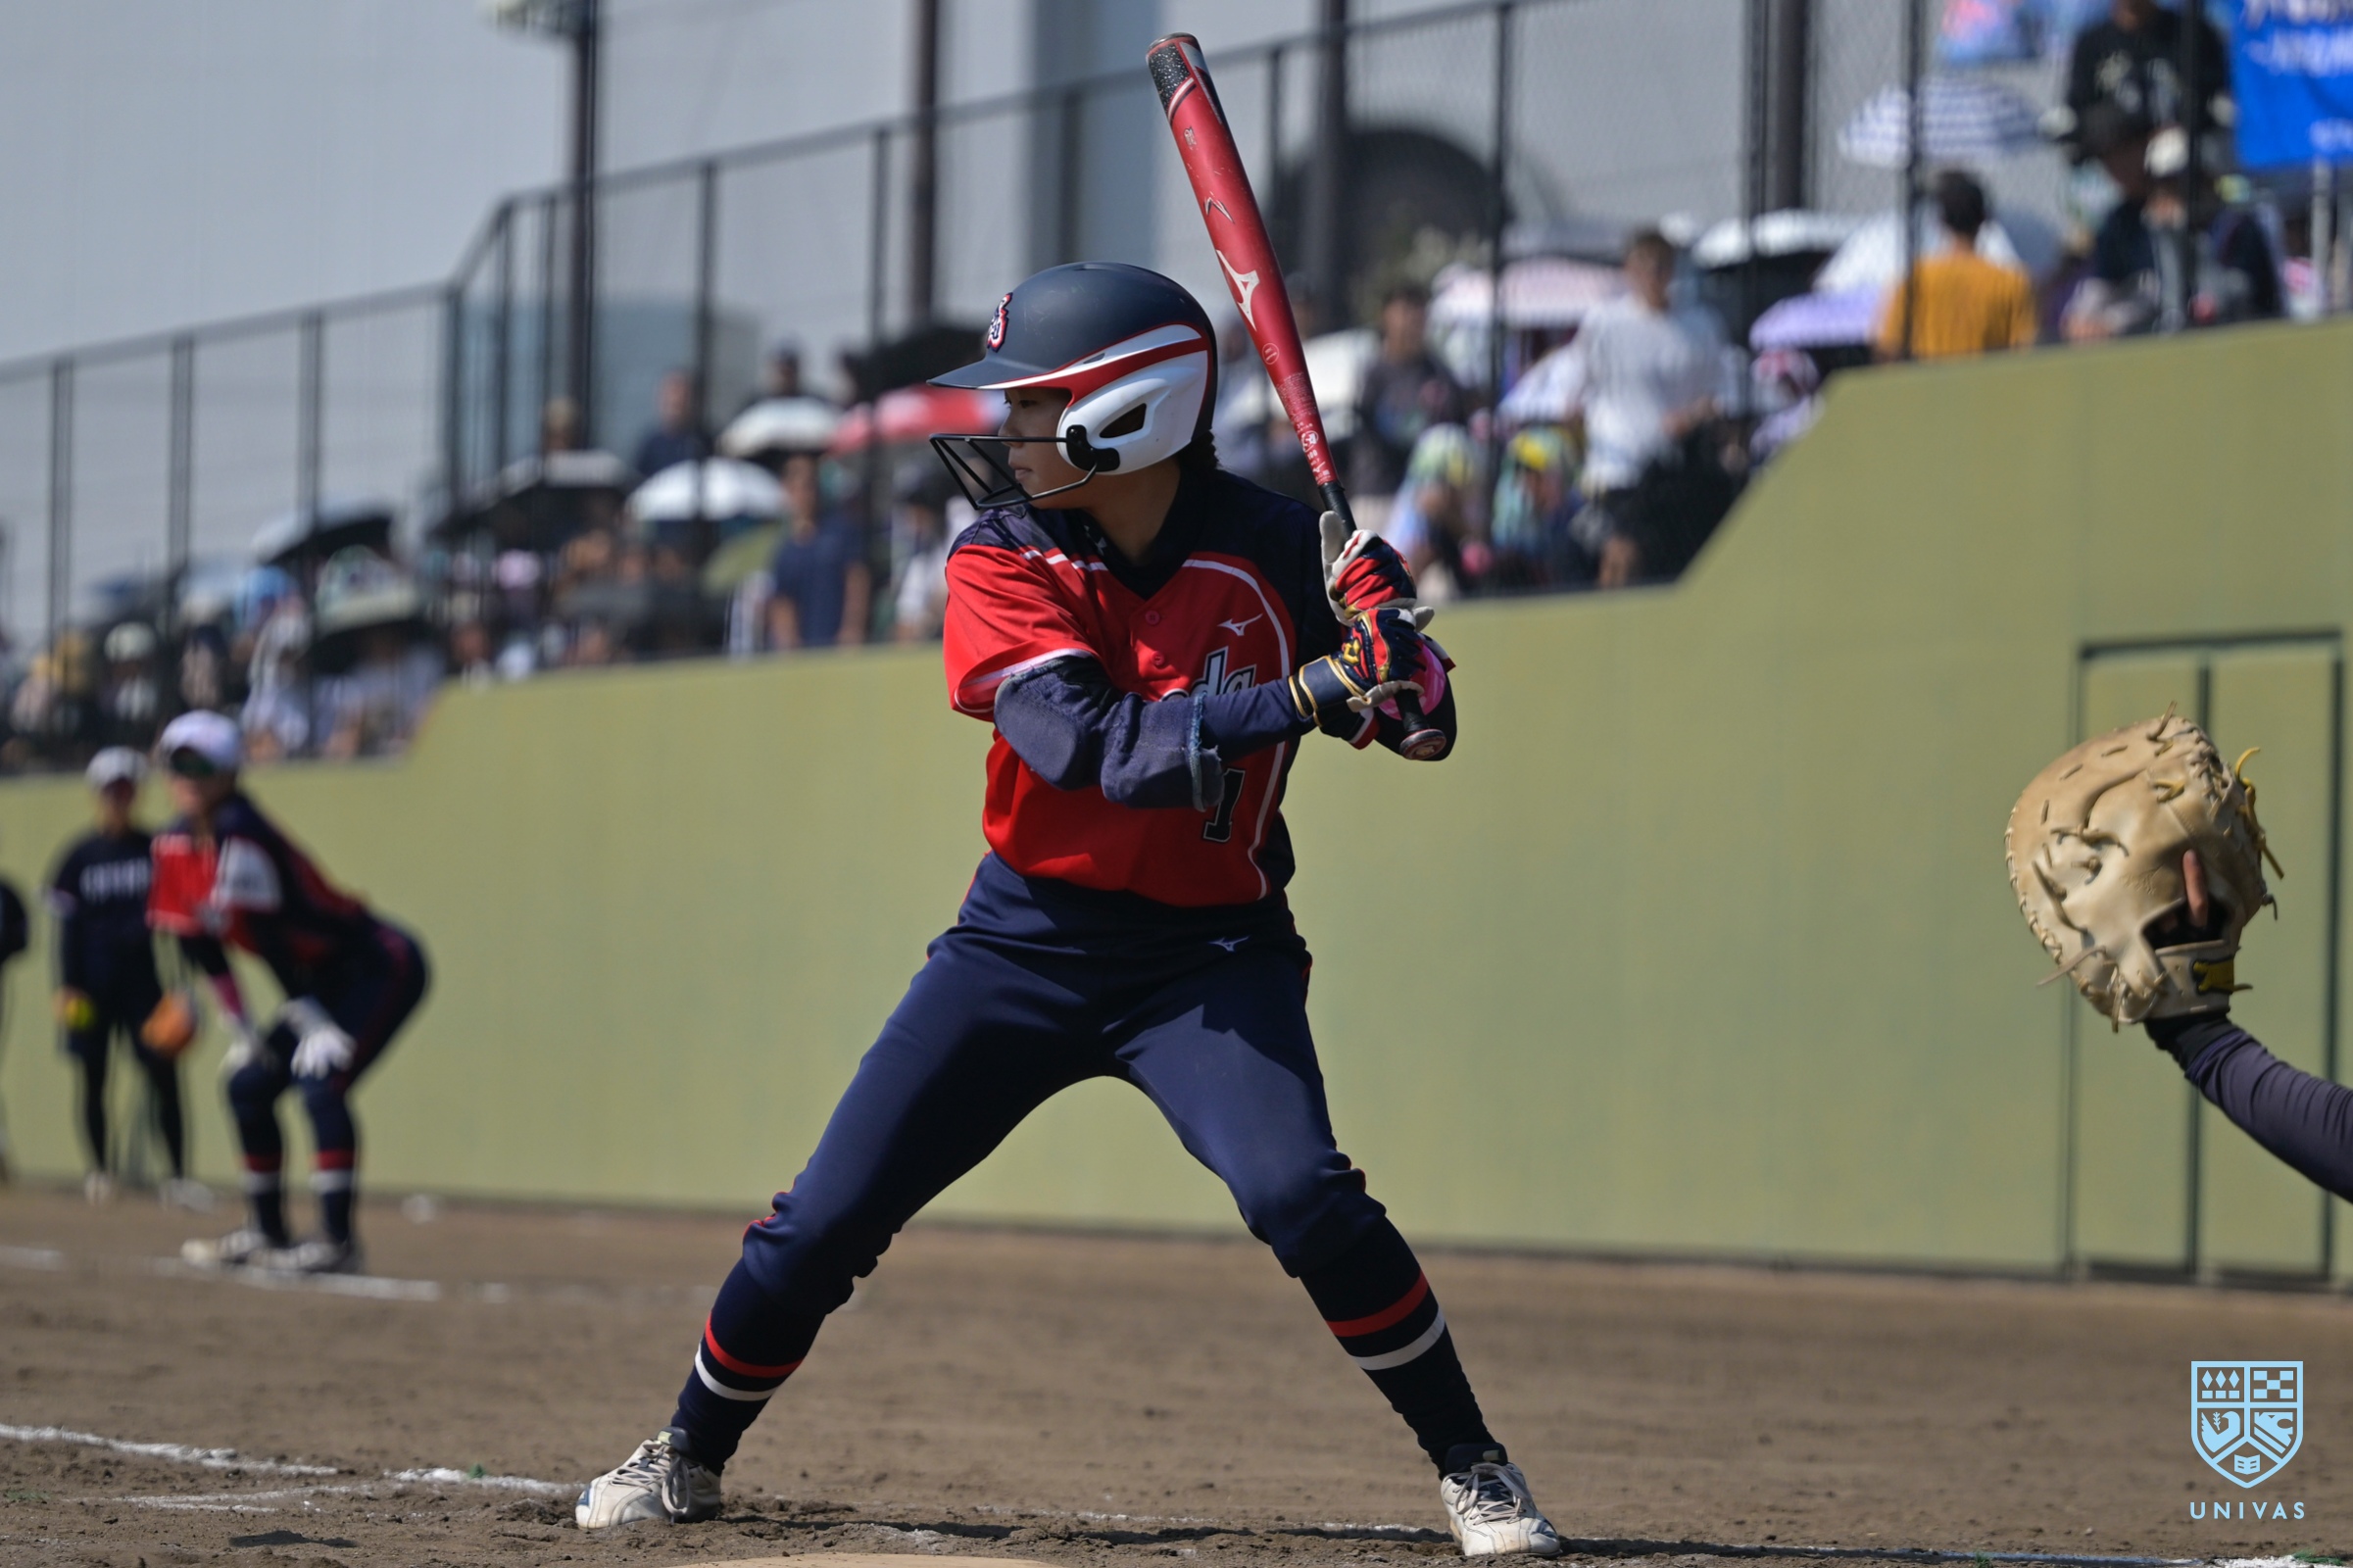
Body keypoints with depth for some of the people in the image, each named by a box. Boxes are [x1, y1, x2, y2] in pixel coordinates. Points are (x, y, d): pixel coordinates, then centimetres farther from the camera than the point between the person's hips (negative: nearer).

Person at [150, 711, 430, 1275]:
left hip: (382, 968, -10)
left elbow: (269, 937, -23)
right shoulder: (175, 844, 3)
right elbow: (201, 942, 10)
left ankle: (336, 1242, -25)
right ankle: (267, 1233, 19)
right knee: (249, 1083, 8)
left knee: (320, 1081, -24)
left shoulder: (238, 836, -24)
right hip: (325, 980, 10)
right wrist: (240, 1026, 10)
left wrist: (314, 1025, -22)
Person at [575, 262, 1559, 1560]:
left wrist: (1389, 635, -26)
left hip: (1210, 951, -1)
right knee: (827, 1219, 1)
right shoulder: (1000, 564, -10)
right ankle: (689, 1455, 24)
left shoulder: (1268, 547, -9)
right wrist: (1301, 697, -36)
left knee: (1302, 1196, -23)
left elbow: (1419, 715, -2)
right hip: (1026, 946, 2)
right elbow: (1093, 743, -26)